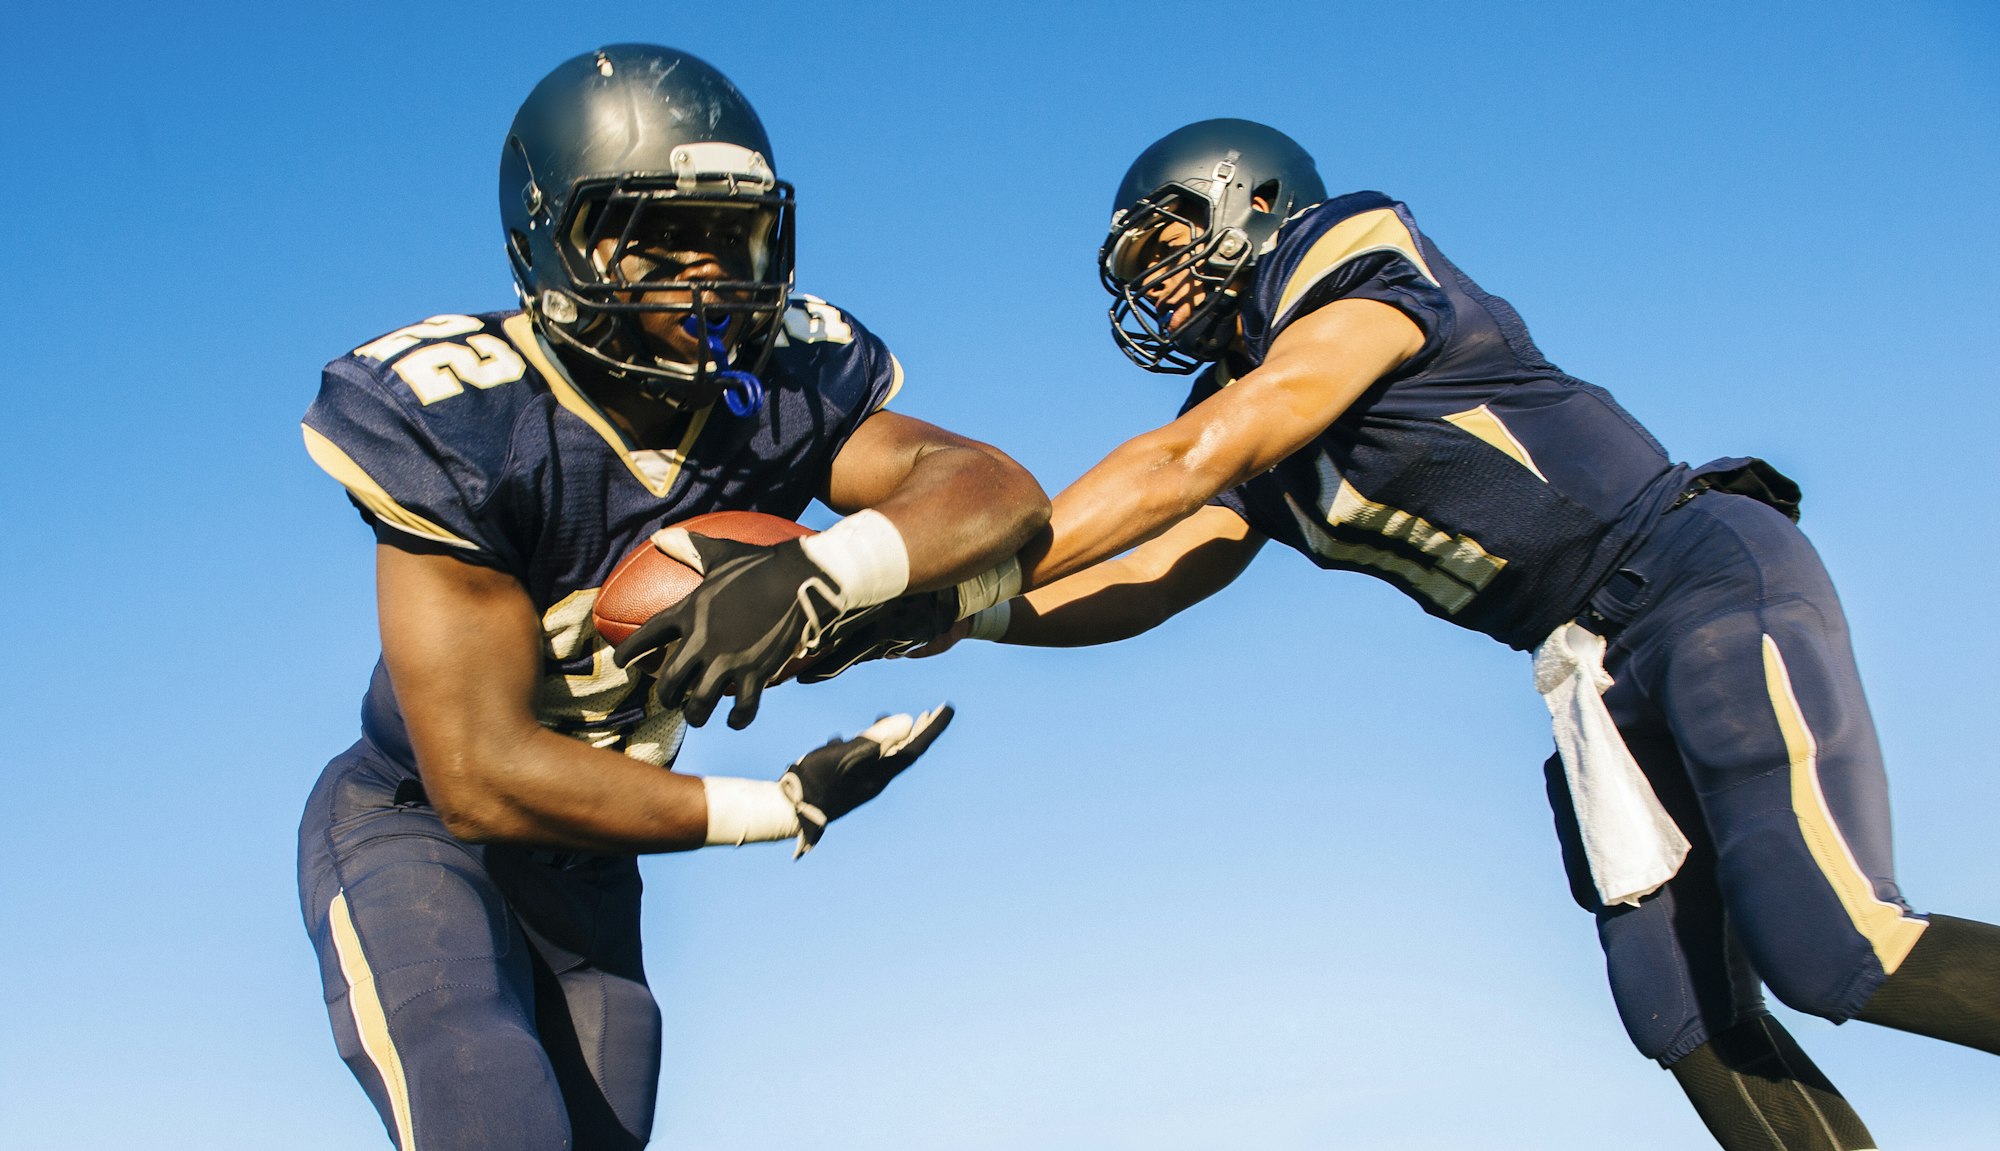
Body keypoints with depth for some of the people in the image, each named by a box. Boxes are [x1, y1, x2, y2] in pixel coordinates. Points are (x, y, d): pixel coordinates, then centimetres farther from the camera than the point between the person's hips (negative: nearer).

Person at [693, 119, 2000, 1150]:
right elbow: (1144, 579, 5)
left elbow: (1192, 458, -20)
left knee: (1828, 952, -18)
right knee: (1680, 1013, 2)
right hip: (1611, 671, 8)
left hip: (1708, 577, -8)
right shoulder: (1269, 468, 14)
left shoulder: (1366, 266, -11)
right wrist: (941, 613, -9)